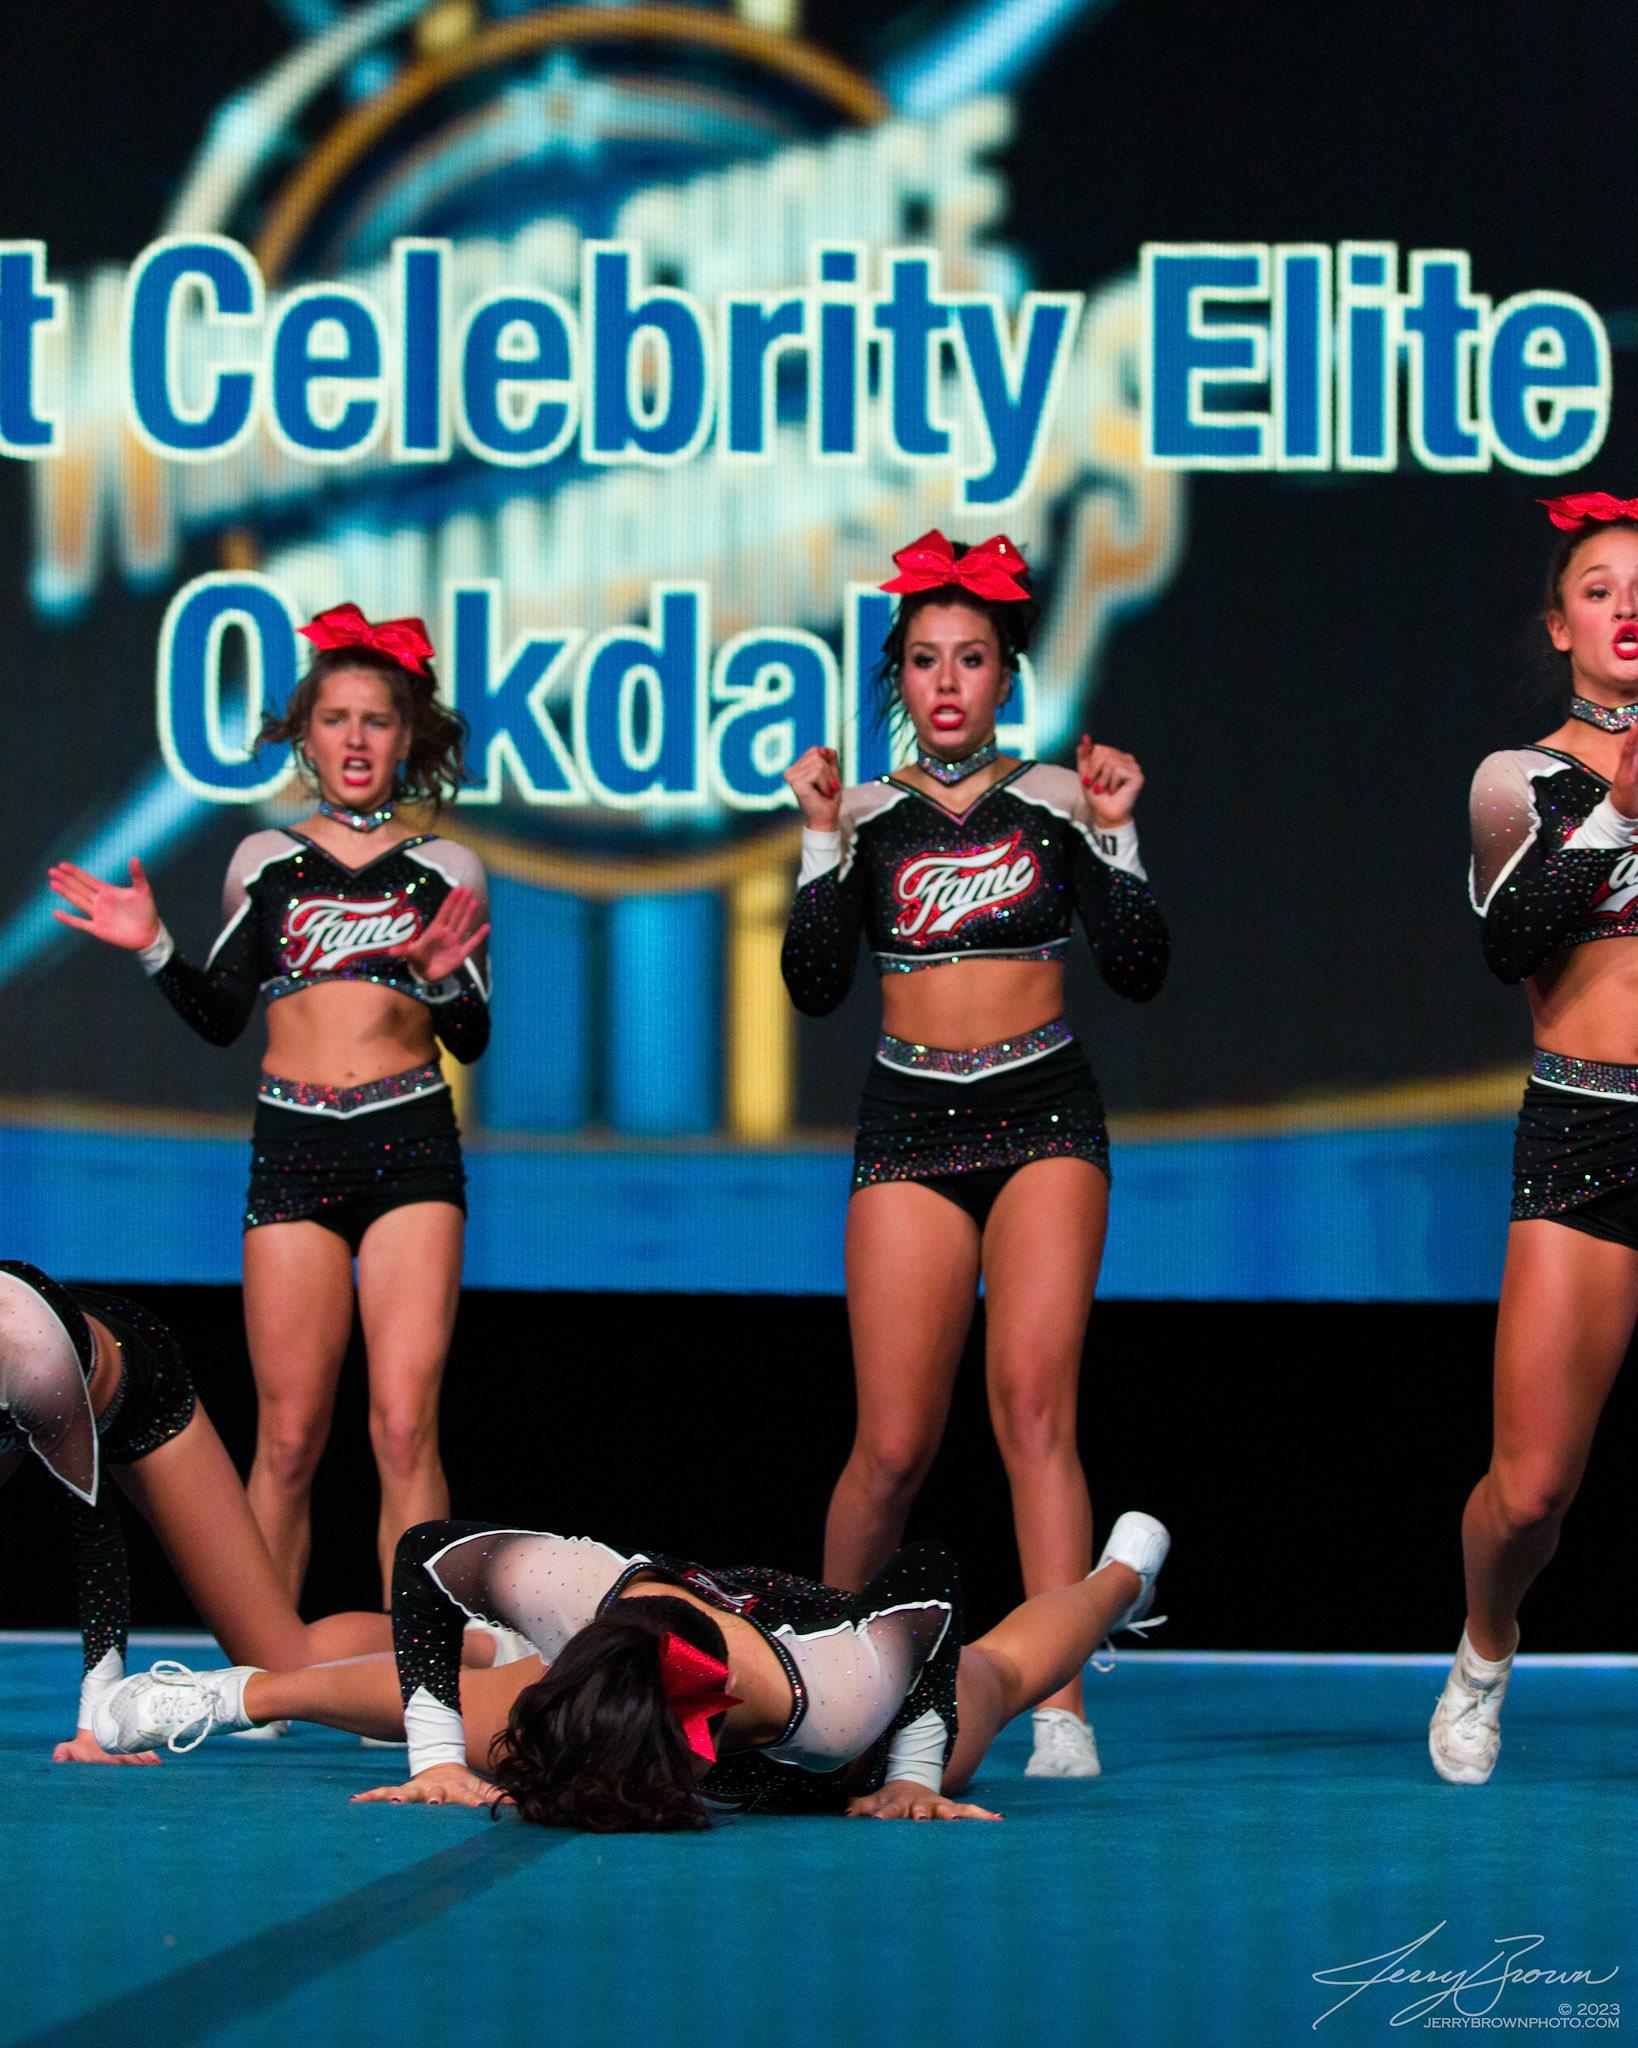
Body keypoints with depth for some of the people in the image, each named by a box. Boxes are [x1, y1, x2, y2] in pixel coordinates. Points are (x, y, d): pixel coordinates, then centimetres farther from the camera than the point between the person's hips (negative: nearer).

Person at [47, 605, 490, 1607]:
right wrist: (155, 948, -1)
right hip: (293, 1148, 1)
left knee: (406, 1427, -12)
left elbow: (473, 1040, 6)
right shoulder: (266, 860, 13)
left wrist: (444, 980, -14)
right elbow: (222, 1016, 14)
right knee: (289, 1438, -3)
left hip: (411, 1147, -1)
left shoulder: (447, 870, 9)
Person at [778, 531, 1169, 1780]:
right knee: (896, 1443, -3)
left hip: (1044, 1118, -1)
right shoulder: (866, 815, 9)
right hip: (910, 1124, 1)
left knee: (1033, 1404, -17)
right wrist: (823, 836, -7)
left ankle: (1064, 1711, -21)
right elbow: (815, 985, 0)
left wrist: (1114, 833, -8)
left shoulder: (1058, 799, 7)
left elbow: (1139, 971, 3)